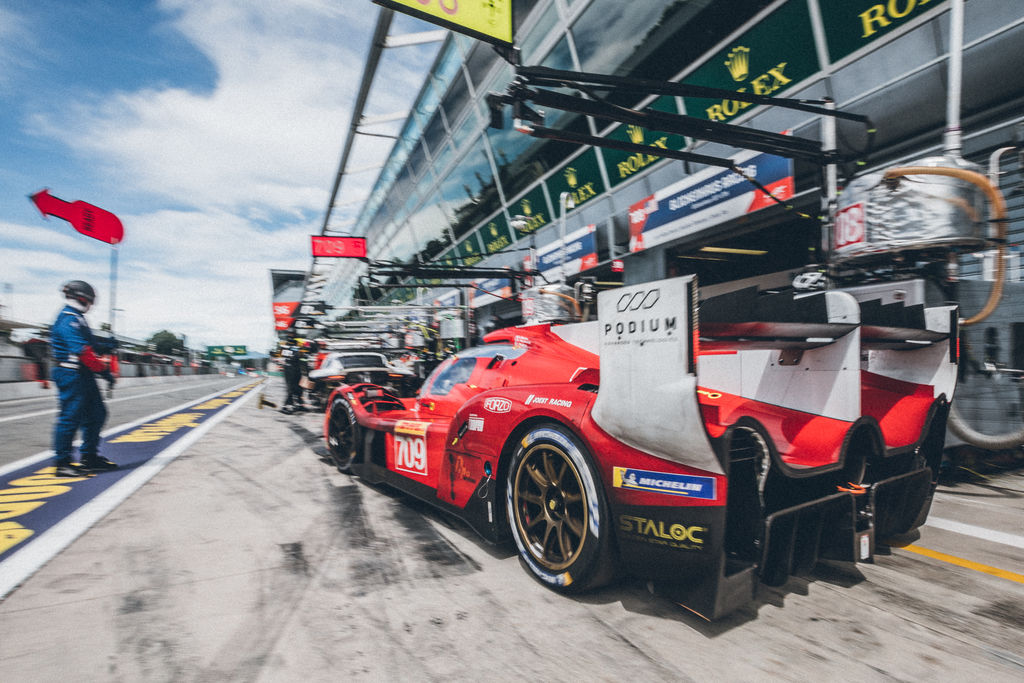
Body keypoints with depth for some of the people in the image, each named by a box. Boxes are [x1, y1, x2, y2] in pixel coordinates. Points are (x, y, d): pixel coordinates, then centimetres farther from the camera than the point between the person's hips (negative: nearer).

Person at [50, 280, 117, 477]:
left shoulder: (77, 318, 18)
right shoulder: (69, 319, -15)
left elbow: (90, 345, 23)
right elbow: (82, 351, -22)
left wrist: (105, 346, 5)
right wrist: (104, 370, -20)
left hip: (83, 376, 11)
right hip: (72, 375, -11)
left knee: (96, 414, 14)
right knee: (70, 417, -5)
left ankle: (90, 458, 23)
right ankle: (62, 463, 3)